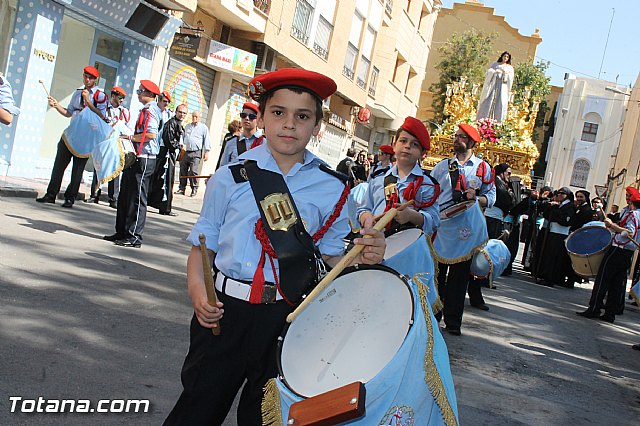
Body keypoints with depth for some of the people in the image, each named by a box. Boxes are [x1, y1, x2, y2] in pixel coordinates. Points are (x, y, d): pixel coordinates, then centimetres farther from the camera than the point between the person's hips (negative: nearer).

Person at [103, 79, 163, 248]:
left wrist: (130, 137, -16)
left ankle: (134, 236, 0)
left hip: (144, 159, -10)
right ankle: (121, 232, 23)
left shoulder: (150, 110, -12)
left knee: (137, 198, -5)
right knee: (125, 196, 15)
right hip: (136, 158, 10)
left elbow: (151, 134, -24)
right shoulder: (146, 110, 19)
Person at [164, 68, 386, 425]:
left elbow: (331, 256, 6)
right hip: (223, 311, 0)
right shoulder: (232, 177, -1)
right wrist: (197, 289, -12)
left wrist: (361, 257, -14)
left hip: (290, 320, 1)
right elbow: (203, 244, 4)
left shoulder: (332, 188, 0)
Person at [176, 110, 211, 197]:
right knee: (183, 171, 3)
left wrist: (206, 152, -6)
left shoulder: (203, 127, 5)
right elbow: (183, 137, 27)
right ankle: (181, 188, 9)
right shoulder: (187, 126, 20)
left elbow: (207, 140, 1)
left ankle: (194, 189, -4)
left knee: (193, 171, -11)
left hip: (196, 153, -5)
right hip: (186, 152, 5)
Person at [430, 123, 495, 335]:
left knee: (459, 274, 3)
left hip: (466, 229, -1)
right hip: (441, 225, 1)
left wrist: (476, 197, -12)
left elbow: (491, 196, 8)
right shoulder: (443, 165, 12)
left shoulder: (483, 167, 8)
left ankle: (453, 320, 12)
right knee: (436, 272, 5)